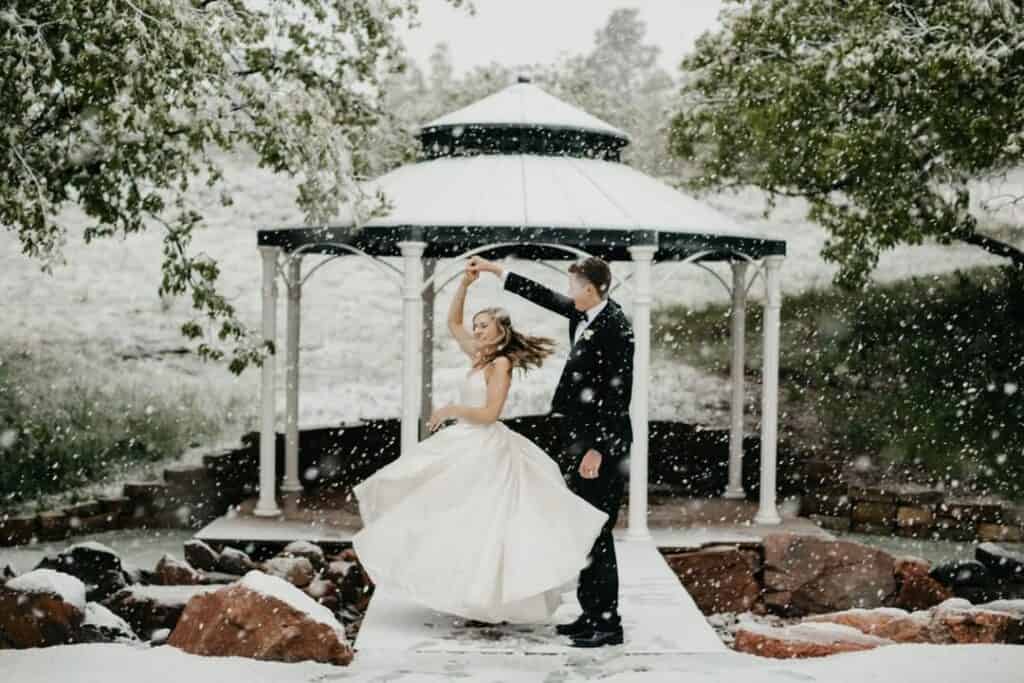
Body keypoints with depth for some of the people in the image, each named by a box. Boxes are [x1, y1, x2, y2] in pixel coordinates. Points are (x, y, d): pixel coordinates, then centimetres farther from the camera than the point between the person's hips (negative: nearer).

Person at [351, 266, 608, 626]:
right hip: (465, 447, 9)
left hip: (485, 451, -9)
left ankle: (492, 601, 0)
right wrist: (465, 284, 8)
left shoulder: (501, 363, -12)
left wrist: (451, 410, -12)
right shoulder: (479, 357, 11)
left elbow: (490, 413, -19)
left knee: (480, 522, -7)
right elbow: (452, 322, 19)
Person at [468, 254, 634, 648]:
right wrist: (495, 270, 27)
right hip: (581, 437, 10)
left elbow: (618, 394, -20)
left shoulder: (614, 327, -17)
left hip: (603, 441, -10)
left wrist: (598, 449, -21)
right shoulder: (584, 312, 8)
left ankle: (608, 624, -3)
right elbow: (542, 296, 24)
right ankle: (591, 614, 19)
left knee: (596, 531, -7)